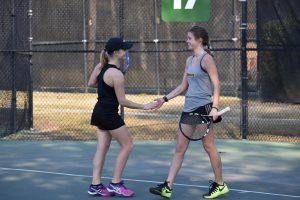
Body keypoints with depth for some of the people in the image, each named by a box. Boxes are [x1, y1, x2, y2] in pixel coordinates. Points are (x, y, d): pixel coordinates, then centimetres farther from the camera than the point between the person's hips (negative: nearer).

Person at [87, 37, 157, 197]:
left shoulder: (100, 67, 3)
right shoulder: (117, 74, -21)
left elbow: (91, 83, 18)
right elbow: (122, 101, -18)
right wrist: (144, 106, -13)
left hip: (99, 111, 8)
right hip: (109, 114, -8)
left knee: (102, 148, 10)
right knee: (127, 145, 3)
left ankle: (95, 185, 10)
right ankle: (115, 184, 5)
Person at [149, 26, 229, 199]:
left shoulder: (206, 59, -9)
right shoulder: (189, 60, 14)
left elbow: (216, 84, -13)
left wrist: (215, 107, -22)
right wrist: (165, 99, 12)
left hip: (203, 108, -8)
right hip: (189, 109, 8)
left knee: (209, 146, 2)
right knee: (180, 148, 3)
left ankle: (220, 185, 17)